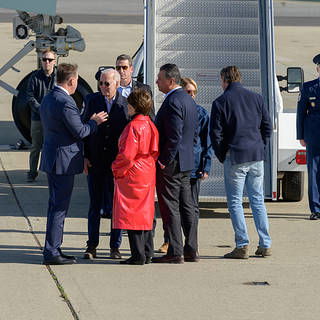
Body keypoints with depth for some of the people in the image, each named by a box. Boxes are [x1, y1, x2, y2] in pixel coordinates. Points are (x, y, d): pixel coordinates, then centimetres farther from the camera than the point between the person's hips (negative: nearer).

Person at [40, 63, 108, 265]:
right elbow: (79, 132, -18)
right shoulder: (65, 102, -20)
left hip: (51, 158, 10)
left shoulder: (48, 99, 11)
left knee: (56, 206, 16)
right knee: (59, 207, -5)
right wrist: (95, 122, -1)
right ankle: (51, 252, -3)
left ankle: (52, 250, 20)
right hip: (63, 161, -10)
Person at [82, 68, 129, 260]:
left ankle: (115, 246, 12)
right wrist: (85, 156, -1)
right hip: (95, 161, 1)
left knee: (116, 205, 4)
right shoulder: (93, 101, 4)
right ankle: (92, 246, 11)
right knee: (95, 204, 5)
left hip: (117, 162, -1)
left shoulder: (126, 104, -1)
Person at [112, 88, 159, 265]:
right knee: (145, 213, 13)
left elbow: (127, 154, -20)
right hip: (148, 174, 9)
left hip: (133, 175, -9)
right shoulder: (150, 125, 8)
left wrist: (116, 169, -7)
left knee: (132, 214, -3)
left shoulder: (134, 126, -18)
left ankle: (138, 255, -3)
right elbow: (155, 151, 13)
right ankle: (147, 254, 16)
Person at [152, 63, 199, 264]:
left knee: (170, 208, -5)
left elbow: (174, 136, -23)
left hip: (170, 164, -10)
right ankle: (191, 250, 15)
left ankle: (175, 253, -4)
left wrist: (164, 162, -18)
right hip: (187, 162, 10)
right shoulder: (189, 100, 13)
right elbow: (195, 133, 18)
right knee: (187, 207, 11)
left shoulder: (173, 101, -18)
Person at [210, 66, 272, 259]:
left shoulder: (220, 102, -4)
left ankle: (242, 246, -4)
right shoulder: (256, 98, 8)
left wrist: (222, 156, 5)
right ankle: (265, 245, 10)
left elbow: (215, 133, -6)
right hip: (256, 156, 4)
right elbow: (267, 126, 10)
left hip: (235, 158, -4)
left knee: (235, 202, 1)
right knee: (258, 200, 11)